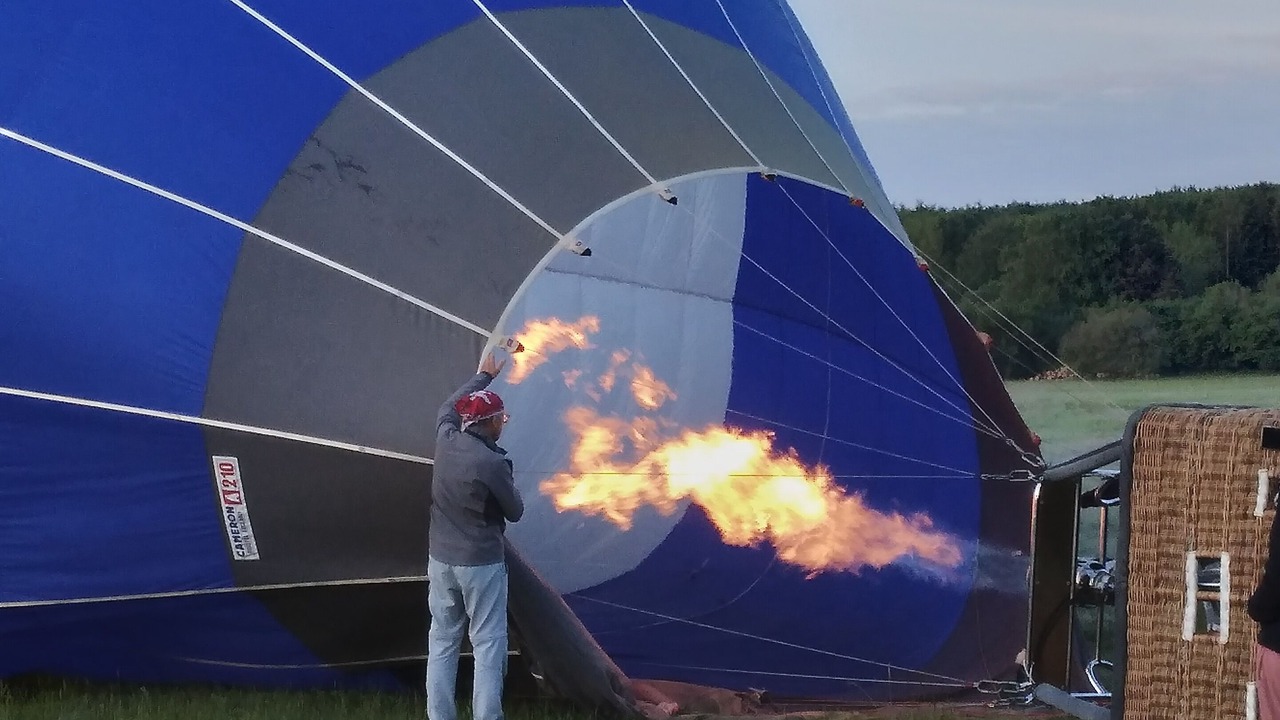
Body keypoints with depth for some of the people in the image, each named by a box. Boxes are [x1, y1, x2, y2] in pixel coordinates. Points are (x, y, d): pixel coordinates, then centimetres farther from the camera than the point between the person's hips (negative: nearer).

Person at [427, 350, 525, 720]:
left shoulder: (445, 440, -4)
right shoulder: (493, 463, -20)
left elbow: (448, 407, 20)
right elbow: (515, 512, -6)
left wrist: (482, 376, 33)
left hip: (440, 559, 6)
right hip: (482, 563, -6)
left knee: (442, 642, 11)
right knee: (488, 645, 1)